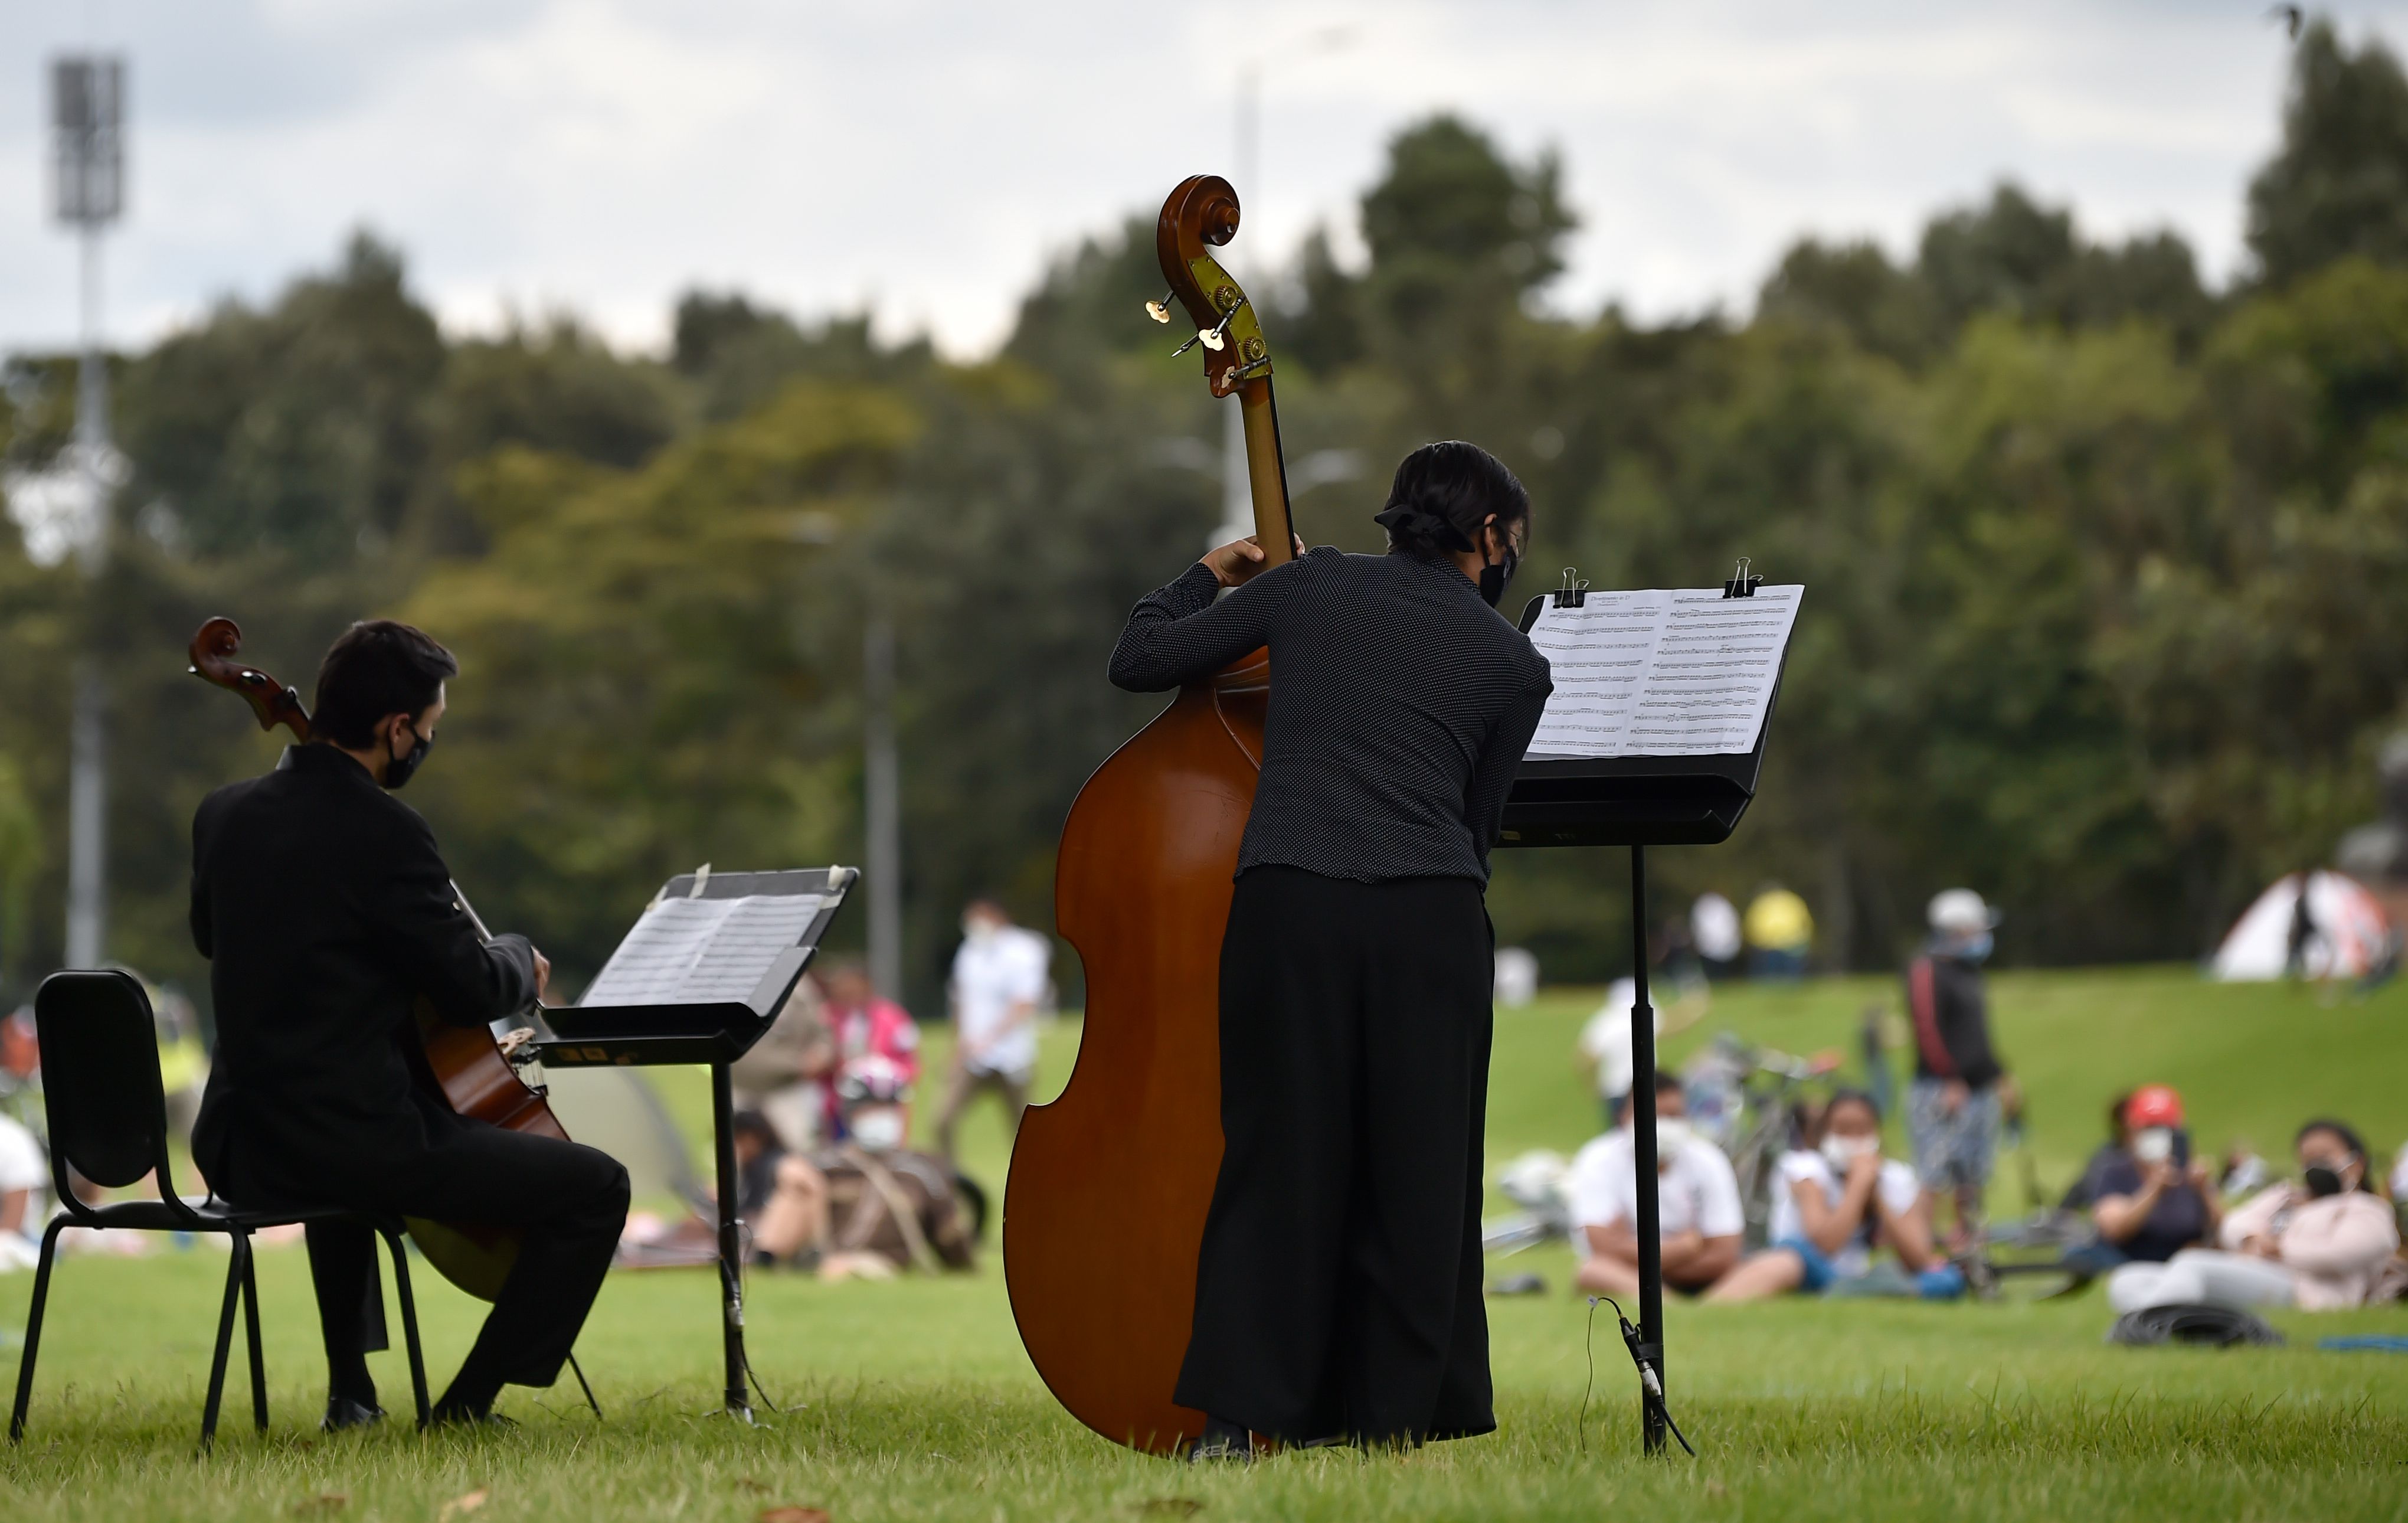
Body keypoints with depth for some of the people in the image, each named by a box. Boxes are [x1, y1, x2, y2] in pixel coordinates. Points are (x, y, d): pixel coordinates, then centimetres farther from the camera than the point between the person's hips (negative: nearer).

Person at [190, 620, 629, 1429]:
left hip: (239, 1148, 8)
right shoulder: (384, 832, -18)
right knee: (597, 1188, -1)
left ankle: (350, 1387, 40)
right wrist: (520, 959, 8)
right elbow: (473, 989, -13)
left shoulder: (224, 813, 5)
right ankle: (470, 1400, 0)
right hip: (356, 1141, -8)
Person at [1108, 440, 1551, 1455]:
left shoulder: (1311, 586, 13)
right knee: (1419, 1171, 9)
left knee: (1277, 1159, 7)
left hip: (1287, 902, 1)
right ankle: (1397, 1416, 10)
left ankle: (1239, 1415, 2)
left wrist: (1205, 580, 33)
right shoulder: (1514, 665, 12)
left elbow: (1138, 661, 16)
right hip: (1431, 914, -1)